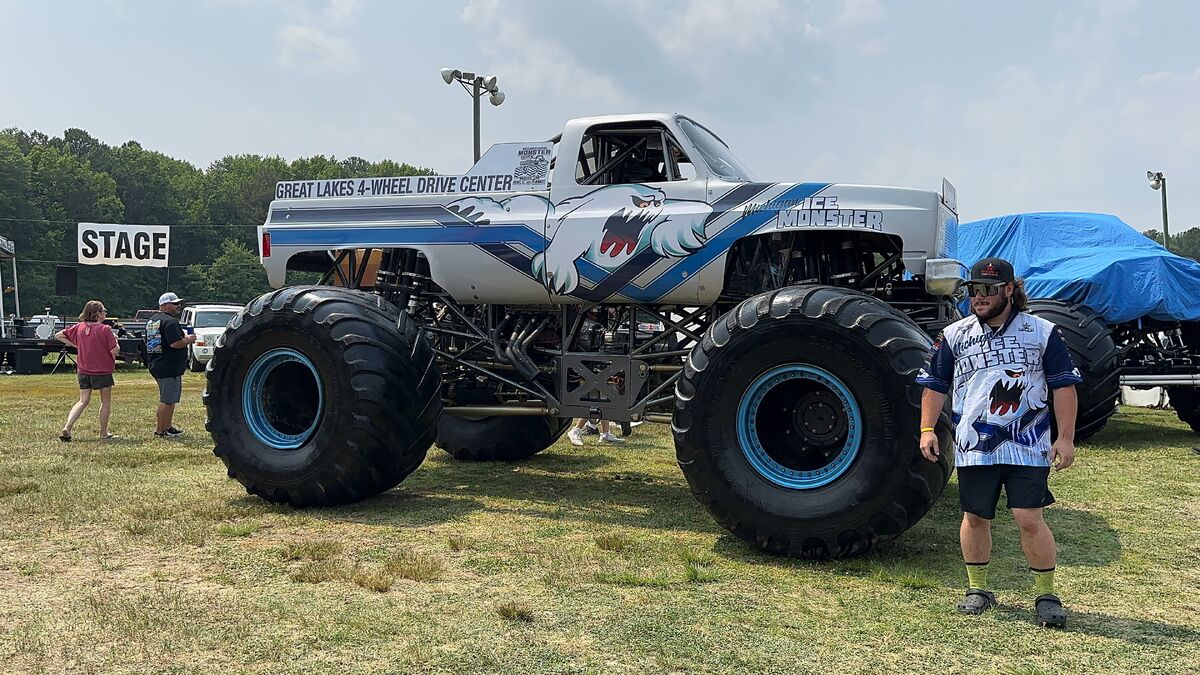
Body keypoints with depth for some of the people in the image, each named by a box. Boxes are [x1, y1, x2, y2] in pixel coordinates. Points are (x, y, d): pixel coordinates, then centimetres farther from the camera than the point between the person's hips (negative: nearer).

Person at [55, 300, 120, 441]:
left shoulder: (79, 327, 1)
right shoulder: (105, 329, -15)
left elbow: (58, 336, 9)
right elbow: (114, 351, -17)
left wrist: (75, 345, 10)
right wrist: (115, 340, 3)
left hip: (83, 371, 5)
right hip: (103, 371, -5)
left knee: (83, 401, 12)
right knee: (106, 401, 11)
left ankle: (67, 428, -6)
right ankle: (104, 434, 15)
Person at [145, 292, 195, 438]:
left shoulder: (151, 321, 16)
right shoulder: (170, 321, -16)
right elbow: (175, 343, -26)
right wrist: (189, 340, -7)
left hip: (156, 365, 10)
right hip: (169, 367, -10)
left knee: (167, 399, 19)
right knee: (167, 400, -3)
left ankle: (168, 427, 26)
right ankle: (160, 430, 1)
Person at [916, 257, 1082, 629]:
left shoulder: (1042, 332, 2)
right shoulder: (955, 335, 6)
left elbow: (1064, 386, 4)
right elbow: (934, 385, 10)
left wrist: (1066, 438, -2)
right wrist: (927, 429, 1)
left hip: (1028, 446, -2)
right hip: (974, 446, 2)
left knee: (1030, 519, -6)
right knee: (976, 517, 9)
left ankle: (1046, 595, 11)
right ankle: (977, 589, 25)